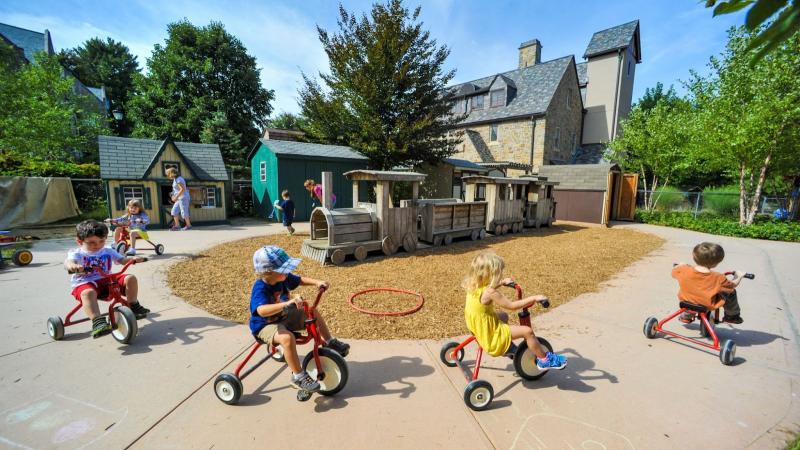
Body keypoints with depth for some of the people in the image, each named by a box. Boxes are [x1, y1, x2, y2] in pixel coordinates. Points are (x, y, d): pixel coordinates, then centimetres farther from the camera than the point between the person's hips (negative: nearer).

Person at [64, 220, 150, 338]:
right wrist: (73, 266, -47)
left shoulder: (108, 251, 13)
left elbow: (122, 259, 8)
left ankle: (133, 306, -5)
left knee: (130, 278, -15)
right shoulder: (77, 253, 0)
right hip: (85, 283, -4)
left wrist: (133, 259, -16)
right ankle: (98, 322, -46)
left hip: (107, 280, 4)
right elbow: (68, 262, -20)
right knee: (88, 293, -38)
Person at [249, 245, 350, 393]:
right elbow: (262, 310, -49)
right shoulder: (260, 288, -32)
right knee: (287, 338, -35)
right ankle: (298, 377, -18)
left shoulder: (283, 278, -11)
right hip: (265, 326, -7)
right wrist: (288, 303, -59)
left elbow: (300, 280, 6)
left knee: (313, 313, 2)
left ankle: (330, 343, 19)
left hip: (284, 317, 8)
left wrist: (317, 282, -11)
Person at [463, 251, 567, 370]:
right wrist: (534, 298, -15)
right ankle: (544, 360, 13)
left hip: (479, 328, 9)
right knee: (527, 331, -7)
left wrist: (503, 282, 25)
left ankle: (508, 347, 42)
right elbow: (511, 305, -23)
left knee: (503, 316, 31)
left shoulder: (474, 286, -3)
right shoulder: (490, 292, -28)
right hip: (491, 335, -9)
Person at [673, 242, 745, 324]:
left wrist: (681, 265, 22)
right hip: (709, 305, -2)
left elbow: (673, 271, 1)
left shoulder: (683, 270, -21)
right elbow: (732, 285, -3)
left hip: (686, 301, 2)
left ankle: (686, 316, 45)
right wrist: (739, 276, 17)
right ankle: (732, 316, 40)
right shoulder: (718, 278, -23)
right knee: (731, 292, 19)